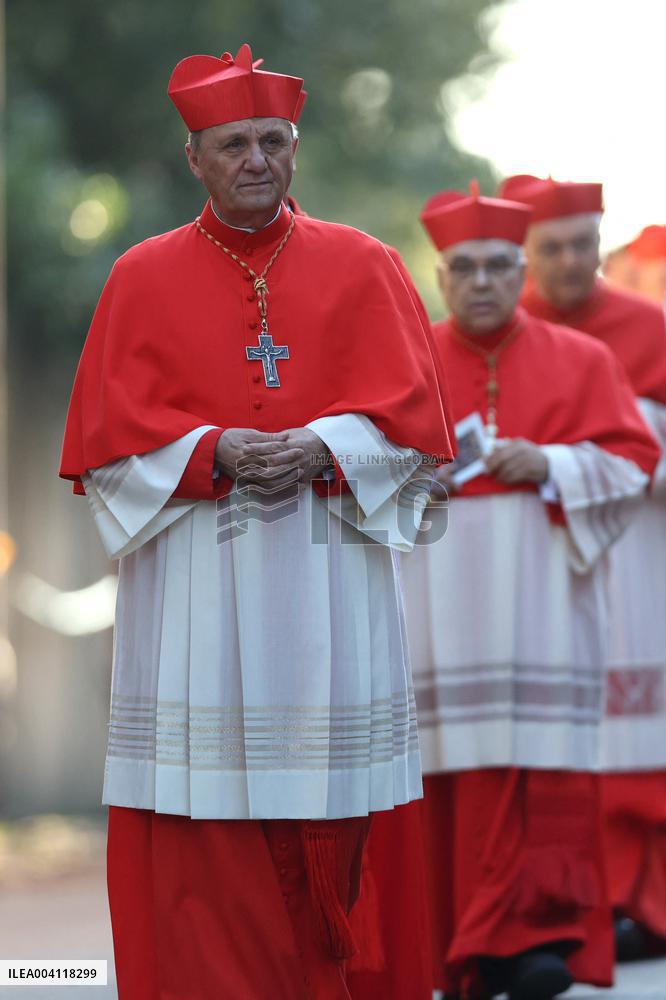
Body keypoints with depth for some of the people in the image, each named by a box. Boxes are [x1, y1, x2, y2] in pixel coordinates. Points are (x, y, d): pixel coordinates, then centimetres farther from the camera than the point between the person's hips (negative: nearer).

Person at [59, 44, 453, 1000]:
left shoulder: (360, 266, 9)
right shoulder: (145, 276, 8)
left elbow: (411, 413, 3)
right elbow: (109, 434, 2)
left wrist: (321, 449, -15)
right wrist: (215, 453, -15)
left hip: (327, 577, 1)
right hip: (192, 581, 0)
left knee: (323, 838, 1)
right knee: (201, 836, -5)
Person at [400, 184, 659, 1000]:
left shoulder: (581, 361, 10)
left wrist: (548, 465, -11)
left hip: (541, 592, -1)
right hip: (438, 596, 1)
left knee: (542, 768, -11)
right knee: (452, 772, -3)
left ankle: (541, 933, -11)